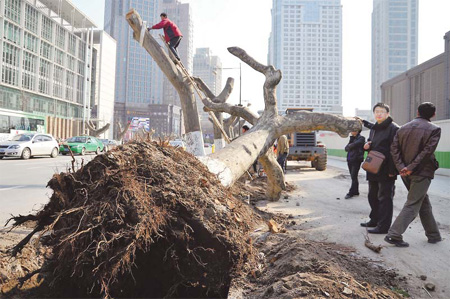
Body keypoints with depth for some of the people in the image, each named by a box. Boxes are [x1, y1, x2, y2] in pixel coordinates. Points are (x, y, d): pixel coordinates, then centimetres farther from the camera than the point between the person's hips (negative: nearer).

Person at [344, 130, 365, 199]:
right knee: (353, 177, 11)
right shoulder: (352, 138, 16)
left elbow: (354, 145, -22)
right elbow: (346, 148, 8)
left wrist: (349, 146, -3)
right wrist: (350, 147, -12)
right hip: (350, 160, 7)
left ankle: (351, 193, -1)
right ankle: (356, 191, 20)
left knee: (354, 177, -6)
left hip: (356, 160, -7)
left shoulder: (361, 138, -5)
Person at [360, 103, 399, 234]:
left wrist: (392, 170, -22)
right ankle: (374, 220, 32)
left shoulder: (393, 128, -12)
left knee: (384, 198, -1)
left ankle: (383, 226, 6)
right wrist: (367, 145, 2)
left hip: (386, 171, -9)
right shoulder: (373, 128, 15)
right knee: (373, 196, 18)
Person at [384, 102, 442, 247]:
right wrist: (411, 168, -16)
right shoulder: (434, 129, -6)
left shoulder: (403, 128, 7)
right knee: (412, 205, -3)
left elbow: (394, 148, -2)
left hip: (406, 173, 6)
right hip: (422, 172, -6)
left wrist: (401, 167, -8)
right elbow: (427, 151, -16)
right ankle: (394, 235, -9)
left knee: (424, 203, 19)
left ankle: (433, 235, 29)